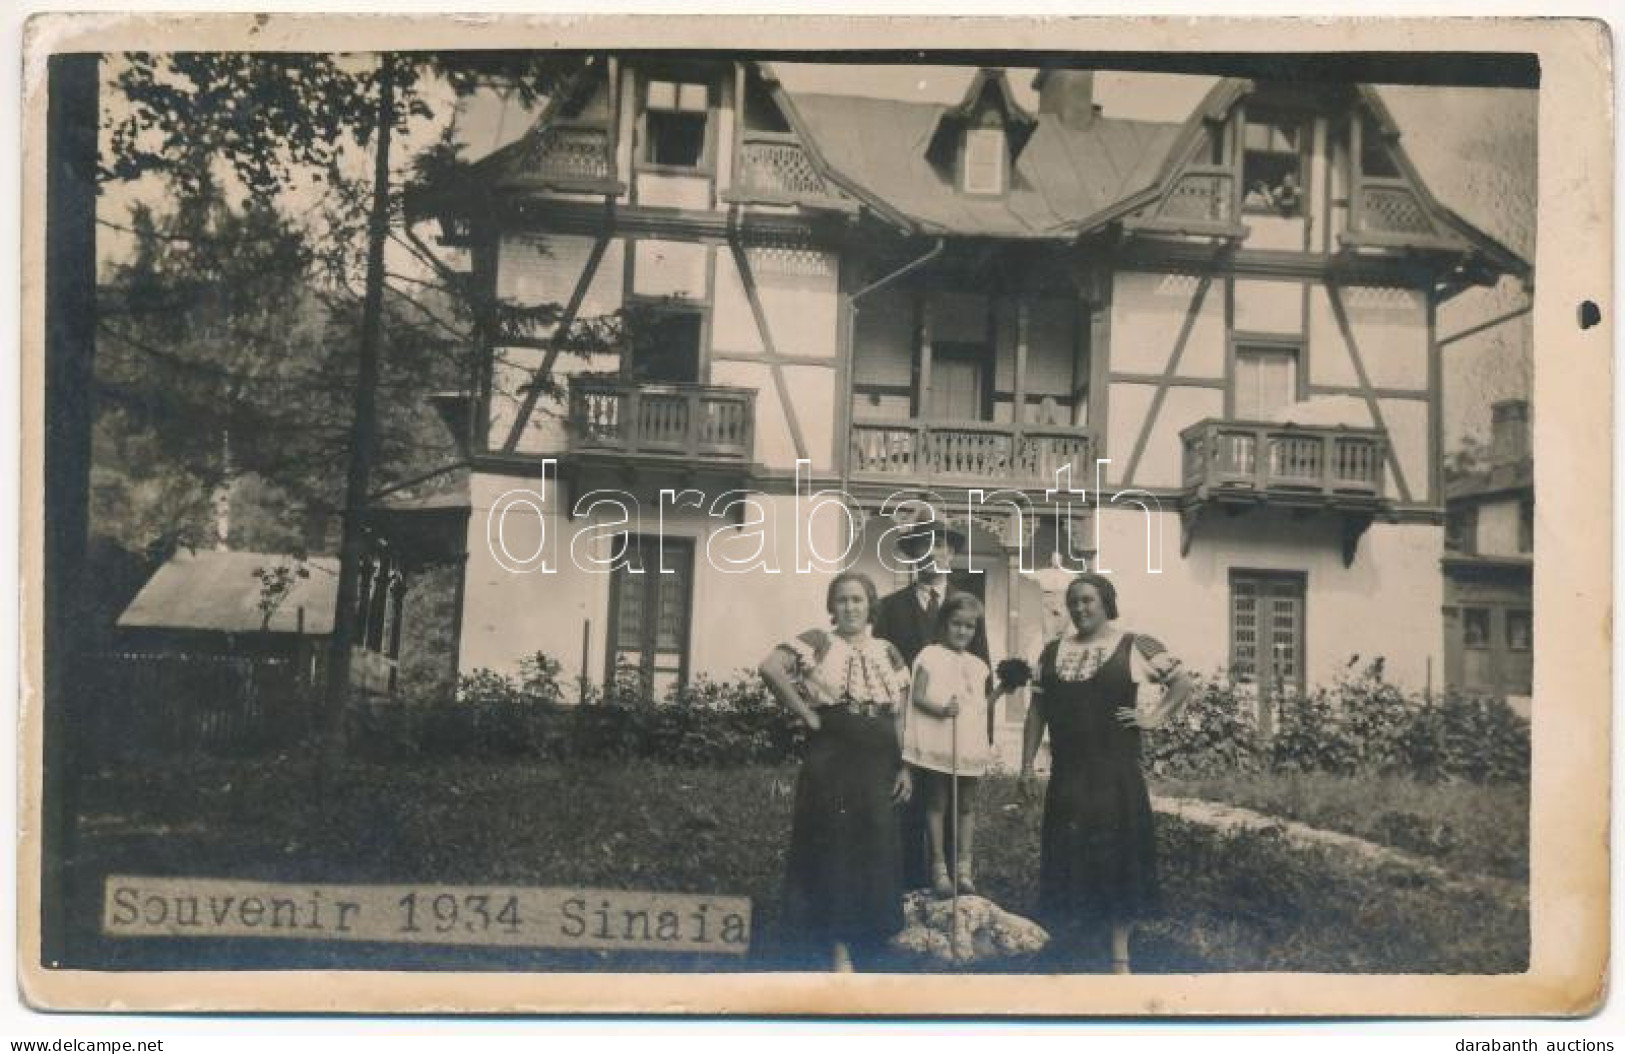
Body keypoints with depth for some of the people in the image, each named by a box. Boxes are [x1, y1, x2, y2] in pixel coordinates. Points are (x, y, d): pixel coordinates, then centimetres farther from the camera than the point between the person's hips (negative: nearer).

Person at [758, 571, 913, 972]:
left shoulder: (888, 652, 13)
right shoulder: (819, 642, -2)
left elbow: (904, 714, 14)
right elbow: (771, 667, -18)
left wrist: (906, 767, 4)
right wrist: (807, 715, -14)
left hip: (878, 766, 5)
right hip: (831, 761, -4)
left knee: (874, 855, 7)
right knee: (834, 853, 0)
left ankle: (863, 940, 21)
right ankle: (839, 953, 9)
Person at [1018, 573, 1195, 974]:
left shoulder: (1136, 648, -2)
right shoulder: (1052, 652, 9)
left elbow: (1183, 683, 2)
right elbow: (1037, 711, 10)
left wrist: (1155, 716, -9)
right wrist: (1027, 765, 6)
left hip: (1117, 776, -3)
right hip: (1066, 775, 3)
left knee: (1119, 857, 3)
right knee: (1067, 861, 7)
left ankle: (1120, 955, 12)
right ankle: (1068, 949, 19)